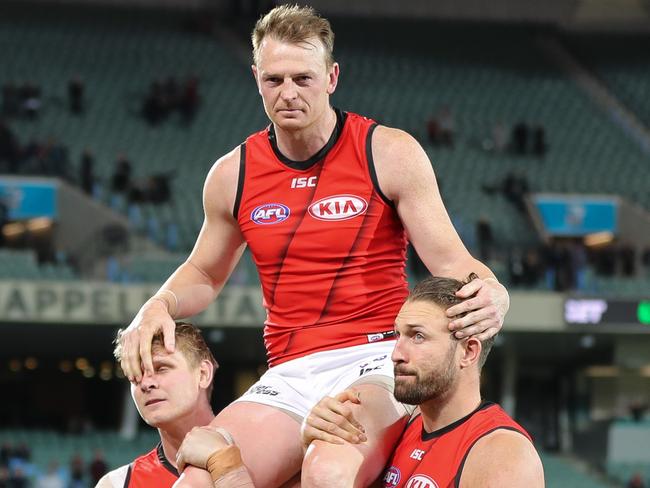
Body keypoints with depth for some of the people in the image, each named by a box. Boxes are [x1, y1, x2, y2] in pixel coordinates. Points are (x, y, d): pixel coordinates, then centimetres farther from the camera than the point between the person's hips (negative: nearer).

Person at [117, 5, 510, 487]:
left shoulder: (389, 154, -2)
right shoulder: (233, 175, 9)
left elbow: (450, 262, -3)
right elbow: (205, 274, 26)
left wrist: (491, 295, -27)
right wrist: (157, 308, 4)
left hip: (377, 361, -4)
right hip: (289, 376, 4)